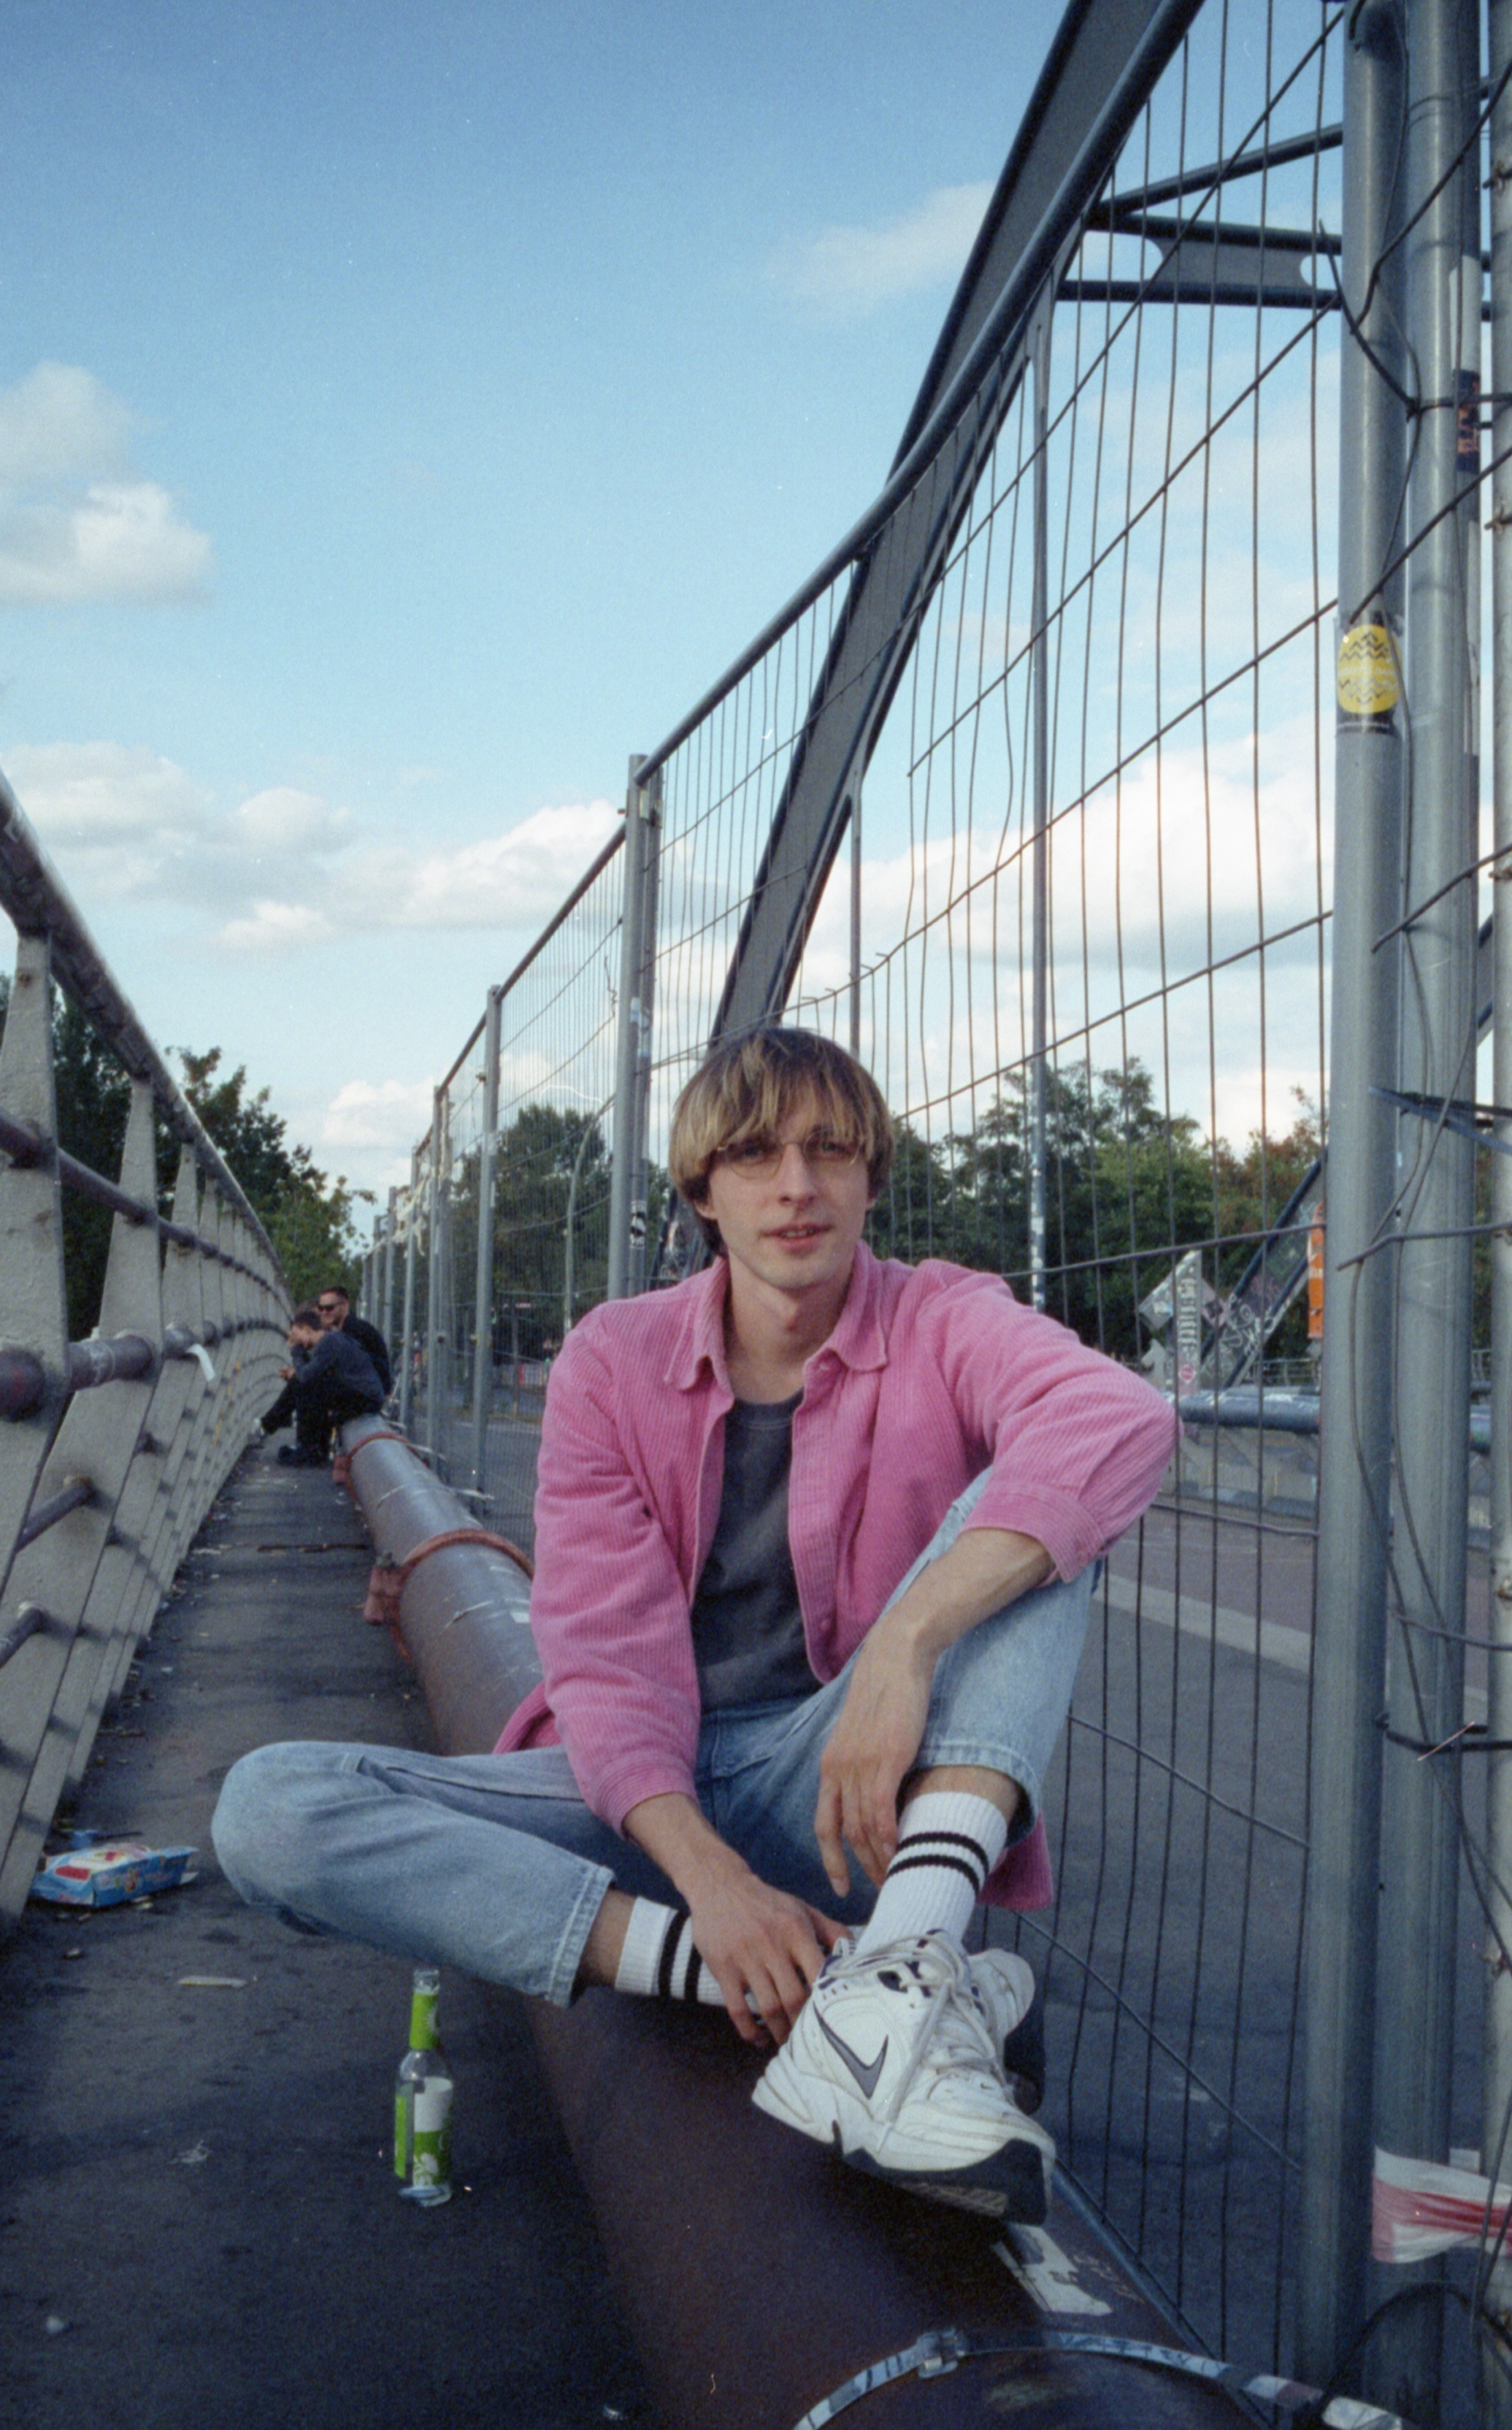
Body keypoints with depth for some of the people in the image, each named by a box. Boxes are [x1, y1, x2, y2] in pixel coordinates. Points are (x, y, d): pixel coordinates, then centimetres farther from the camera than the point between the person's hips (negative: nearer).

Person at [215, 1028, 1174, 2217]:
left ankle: (897, 1969, -41)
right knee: (268, 1807, -21)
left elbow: (1124, 1419, -28)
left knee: (1028, 1509, -22)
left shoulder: (940, 1322, -4)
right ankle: (817, 1980, -30)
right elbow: (604, 1651, -8)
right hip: (647, 1794, 2)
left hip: (837, 1792, -2)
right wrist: (707, 1874, -27)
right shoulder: (613, 1358, 1)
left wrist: (903, 1646, -40)